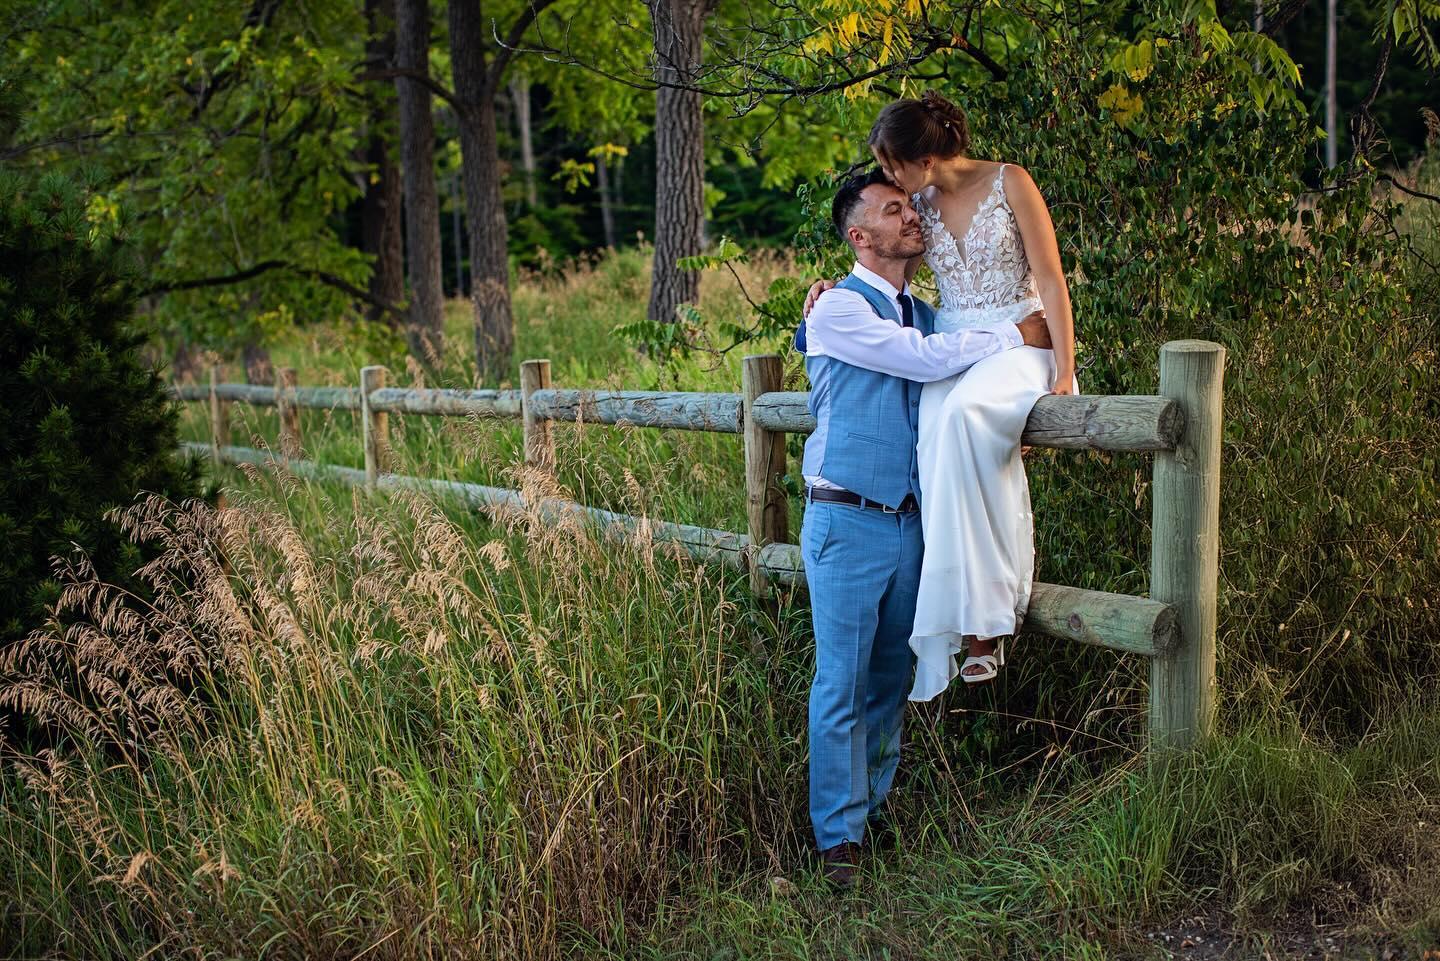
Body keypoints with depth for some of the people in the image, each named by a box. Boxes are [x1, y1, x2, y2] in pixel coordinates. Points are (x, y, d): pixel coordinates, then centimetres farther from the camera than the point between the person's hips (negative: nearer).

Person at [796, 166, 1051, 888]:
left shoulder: (922, 314, 15)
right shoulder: (838, 310, -8)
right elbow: (927, 358, -16)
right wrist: (1018, 335, -7)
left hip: (911, 522, 7)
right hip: (848, 524, -7)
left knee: (891, 677, 12)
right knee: (843, 682, -4)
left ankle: (875, 804, 25)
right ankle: (838, 836, 5)